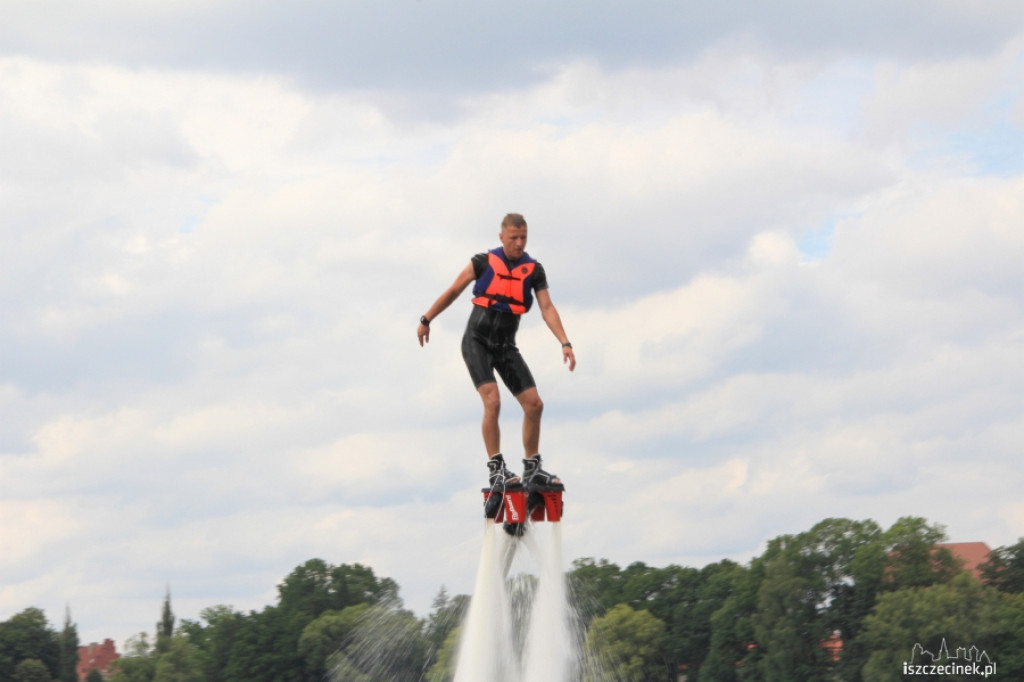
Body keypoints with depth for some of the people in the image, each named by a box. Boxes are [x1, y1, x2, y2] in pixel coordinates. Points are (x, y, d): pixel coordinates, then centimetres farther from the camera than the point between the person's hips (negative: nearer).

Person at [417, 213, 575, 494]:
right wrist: (426, 320, 13)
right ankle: (496, 469, -16)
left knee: (534, 404, -3)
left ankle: (532, 469, 11)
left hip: (506, 346, 4)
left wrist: (565, 343, -18)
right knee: (492, 401, -21)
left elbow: (547, 308, -6)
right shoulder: (484, 262, -4)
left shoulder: (534, 270, 3)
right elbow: (452, 292, 6)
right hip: (477, 341, -4)